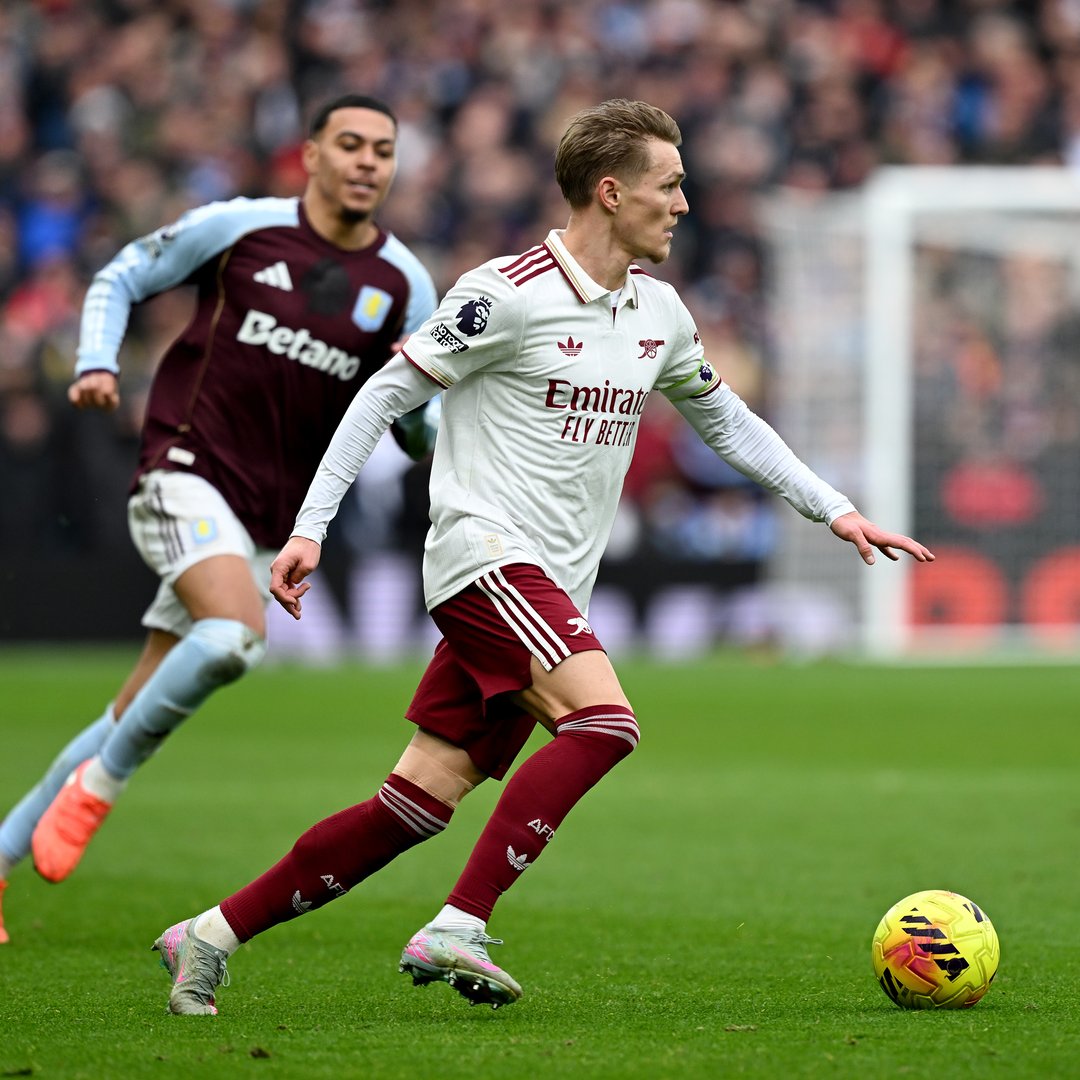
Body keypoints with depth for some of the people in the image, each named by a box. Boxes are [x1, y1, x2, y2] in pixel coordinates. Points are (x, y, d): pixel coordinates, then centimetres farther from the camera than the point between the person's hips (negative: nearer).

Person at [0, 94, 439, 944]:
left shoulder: (405, 286, 6)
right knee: (238, 635, -31)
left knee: (133, 718, 6)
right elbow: (120, 280, 11)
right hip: (186, 469, -4)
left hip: (269, 522, 4)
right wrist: (96, 364, -5)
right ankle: (97, 785, -12)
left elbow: (423, 436, 11)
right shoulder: (238, 228, -1)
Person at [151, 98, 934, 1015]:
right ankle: (457, 930, -26)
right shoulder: (509, 294, -10)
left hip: (553, 591, 7)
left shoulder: (658, 312, 14)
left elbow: (726, 422, 28)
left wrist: (835, 509, 21)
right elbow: (386, 395, -5)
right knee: (603, 723, -27)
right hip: (486, 553, -7)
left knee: (419, 805, 1)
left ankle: (212, 936, 7)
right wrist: (310, 527, -9)